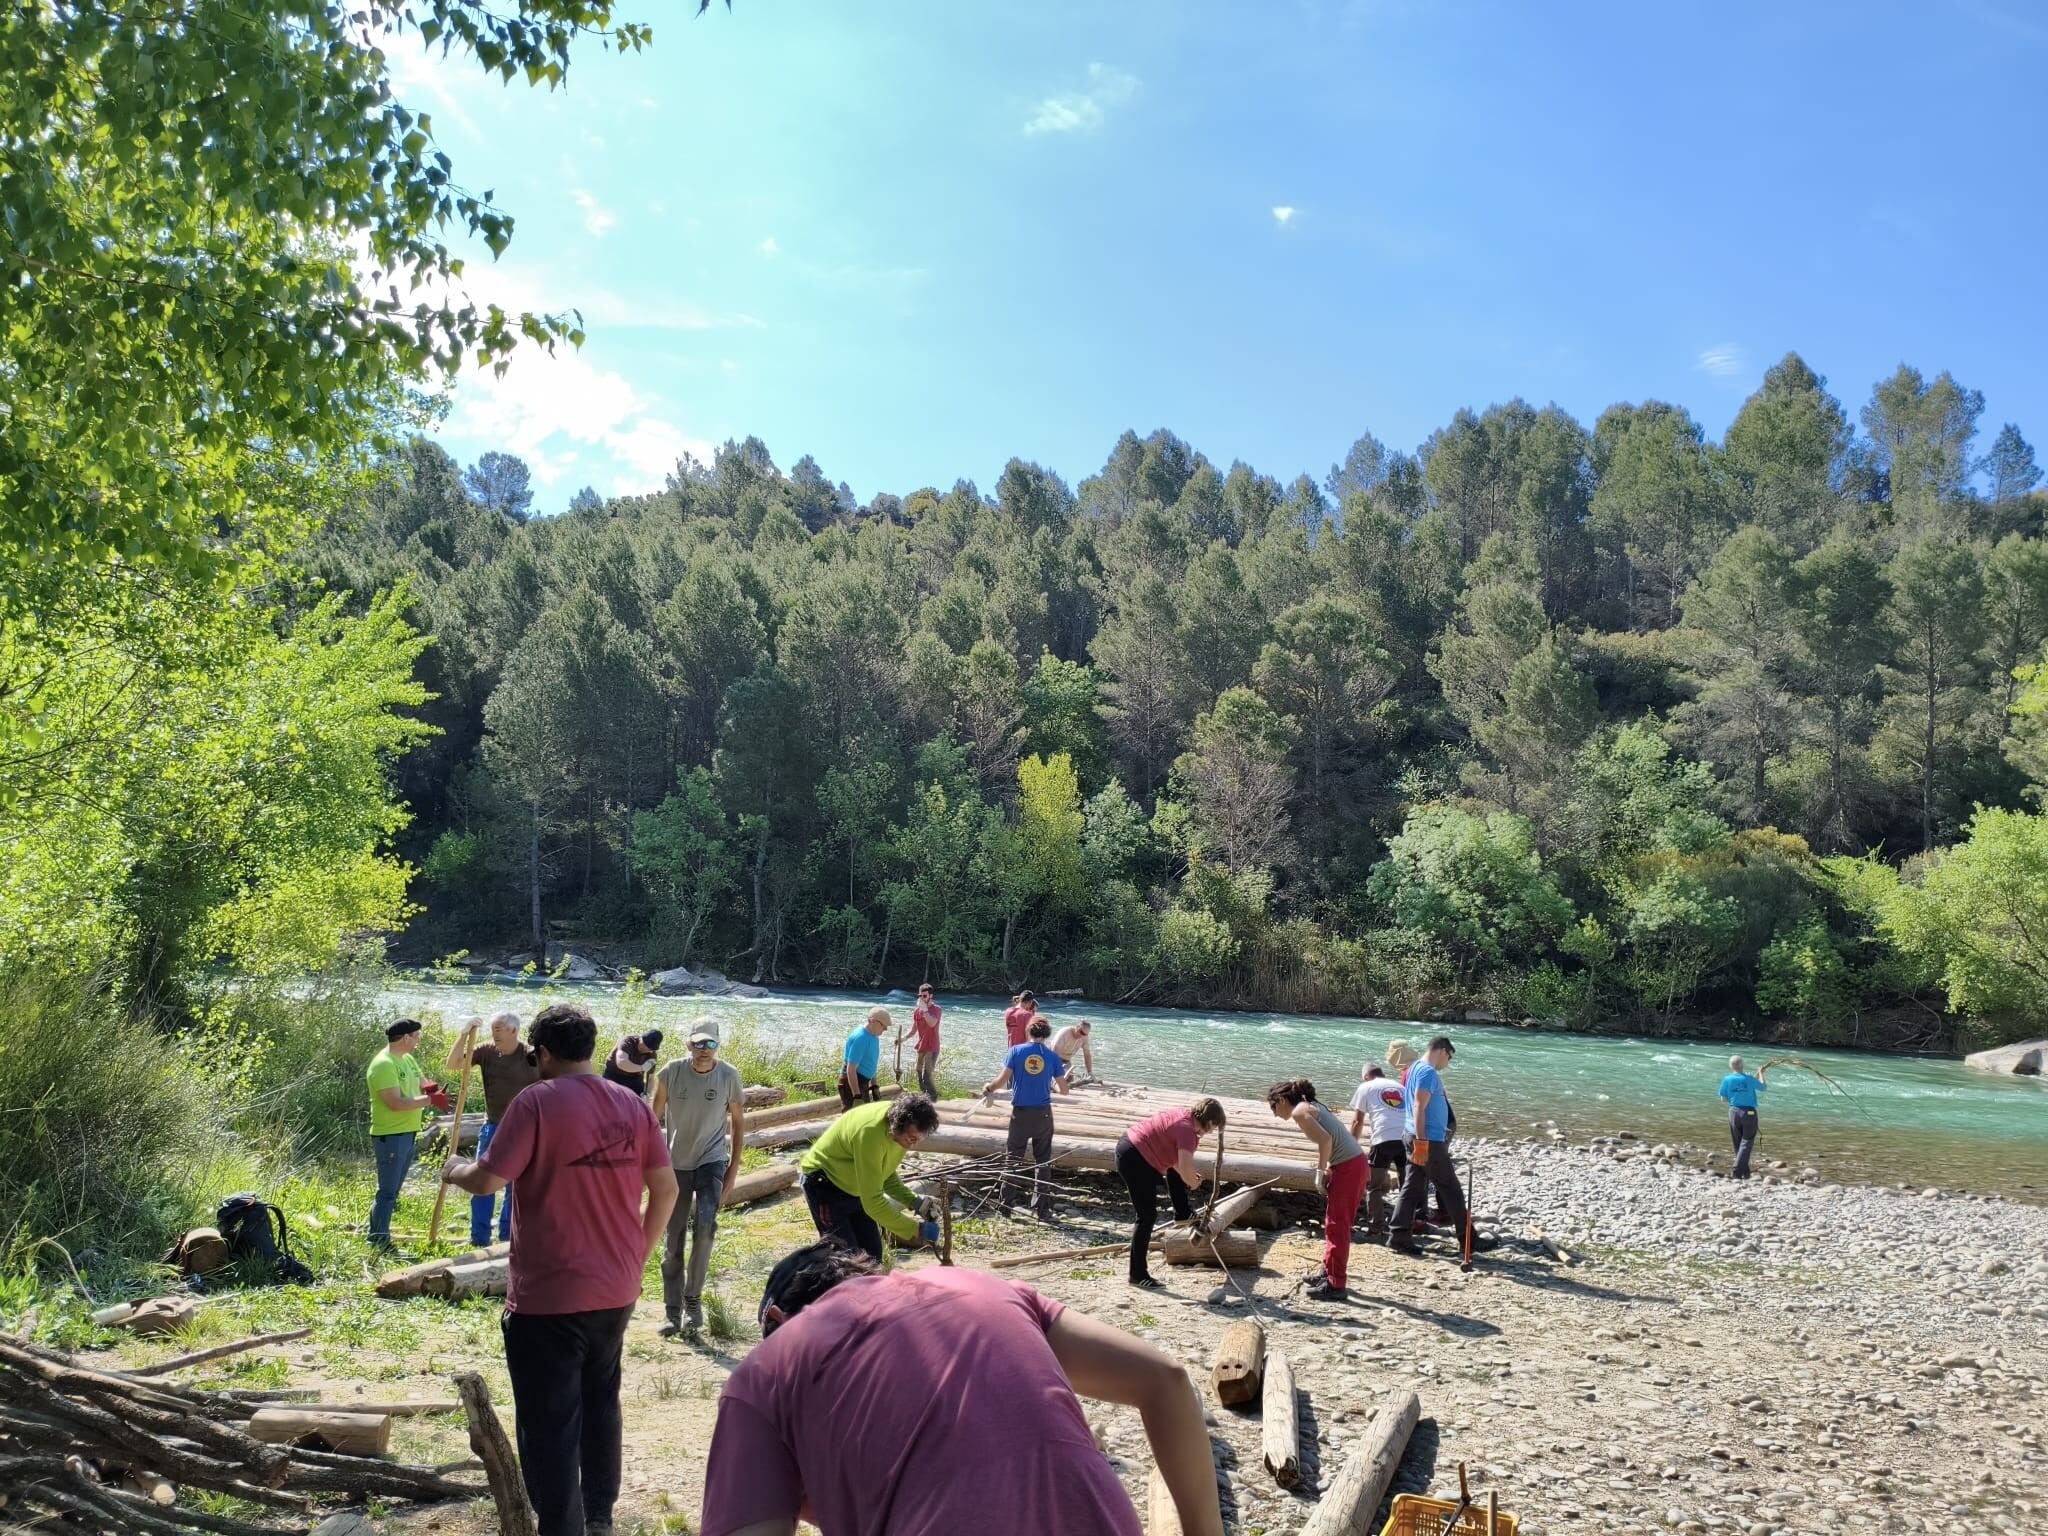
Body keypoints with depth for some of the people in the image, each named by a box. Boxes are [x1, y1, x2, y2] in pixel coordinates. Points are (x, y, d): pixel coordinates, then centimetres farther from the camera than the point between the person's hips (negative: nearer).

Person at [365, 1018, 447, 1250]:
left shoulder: (407, 1059, 11)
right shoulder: (383, 1064, -18)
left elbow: (422, 1082, 17)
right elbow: (396, 1102, -24)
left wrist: (429, 1088, -7)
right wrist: (430, 1100, -24)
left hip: (408, 1133, 10)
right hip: (390, 1136, -10)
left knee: (393, 1189, 17)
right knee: (387, 1192, -5)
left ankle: (379, 1237, 26)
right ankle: (377, 1242, 2)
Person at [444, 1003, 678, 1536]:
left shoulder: (537, 1102, -14)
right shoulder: (632, 1104, 3)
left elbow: (488, 1180, -17)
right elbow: (666, 1188, 5)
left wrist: (457, 1171, 5)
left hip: (548, 1295, -6)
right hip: (616, 1290, 6)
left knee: (550, 1425, 3)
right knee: (600, 1403, 23)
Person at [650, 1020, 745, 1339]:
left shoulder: (729, 1075, -10)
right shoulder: (671, 1073, -12)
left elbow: (738, 1121, 2)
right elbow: (654, 1119, 1)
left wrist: (734, 1166, 0)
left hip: (712, 1161, -1)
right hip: (676, 1165, 1)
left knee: (705, 1224, -21)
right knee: (672, 1241, 4)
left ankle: (693, 1299, -4)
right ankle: (673, 1313, 16)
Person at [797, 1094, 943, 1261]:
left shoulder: (898, 1120, -13)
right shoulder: (870, 1132, -38)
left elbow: (886, 1173, 3)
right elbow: (872, 1200, -34)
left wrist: (913, 1202, -11)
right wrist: (913, 1230, -29)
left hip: (853, 1187, 8)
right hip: (824, 1183, -8)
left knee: (872, 1253, 7)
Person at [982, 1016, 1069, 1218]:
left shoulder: (1016, 1051, -4)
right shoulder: (1052, 1056, -3)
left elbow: (1002, 1080, -10)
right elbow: (1063, 1089, 0)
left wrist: (988, 1088, 9)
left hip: (1020, 1113, 0)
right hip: (1043, 1114, 0)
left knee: (1013, 1159, 13)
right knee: (1043, 1162, 9)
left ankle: (1005, 1205, 16)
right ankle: (1042, 1209, 9)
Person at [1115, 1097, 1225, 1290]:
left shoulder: (1184, 1116, 9)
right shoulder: (1186, 1129, -19)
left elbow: (1176, 1160, 22)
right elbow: (1186, 1168, -29)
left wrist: (1191, 1174, 12)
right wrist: (1193, 1182, -8)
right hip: (1134, 1160, -10)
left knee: (1174, 1167, 32)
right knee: (1148, 1216, -5)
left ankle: (1182, 1213, 47)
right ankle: (1138, 1275, 0)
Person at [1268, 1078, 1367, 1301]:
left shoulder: (1299, 1111, -9)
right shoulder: (1310, 1106, 18)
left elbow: (1325, 1139, -20)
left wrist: (1320, 1171, -12)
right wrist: (1326, 1168, 10)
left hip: (1348, 1166, -9)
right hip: (1356, 1163, 9)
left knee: (1336, 1225, -2)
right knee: (1333, 1223, 20)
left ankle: (1336, 1285, 2)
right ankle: (1329, 1272, 31)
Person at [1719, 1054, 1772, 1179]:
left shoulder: (1727, 1080, -3)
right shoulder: (1748, 1079, -8)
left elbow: (1723, 1100, 2)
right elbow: (1763, 1087, 9)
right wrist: (1761, 1074, 23)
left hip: (1734, 1112, 3)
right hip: (1749, 1113, -3)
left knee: (1738, 1143, 14)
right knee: (1746, 1142, 0)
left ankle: (1745, 1171, 18)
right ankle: (1737, 1171, -11)